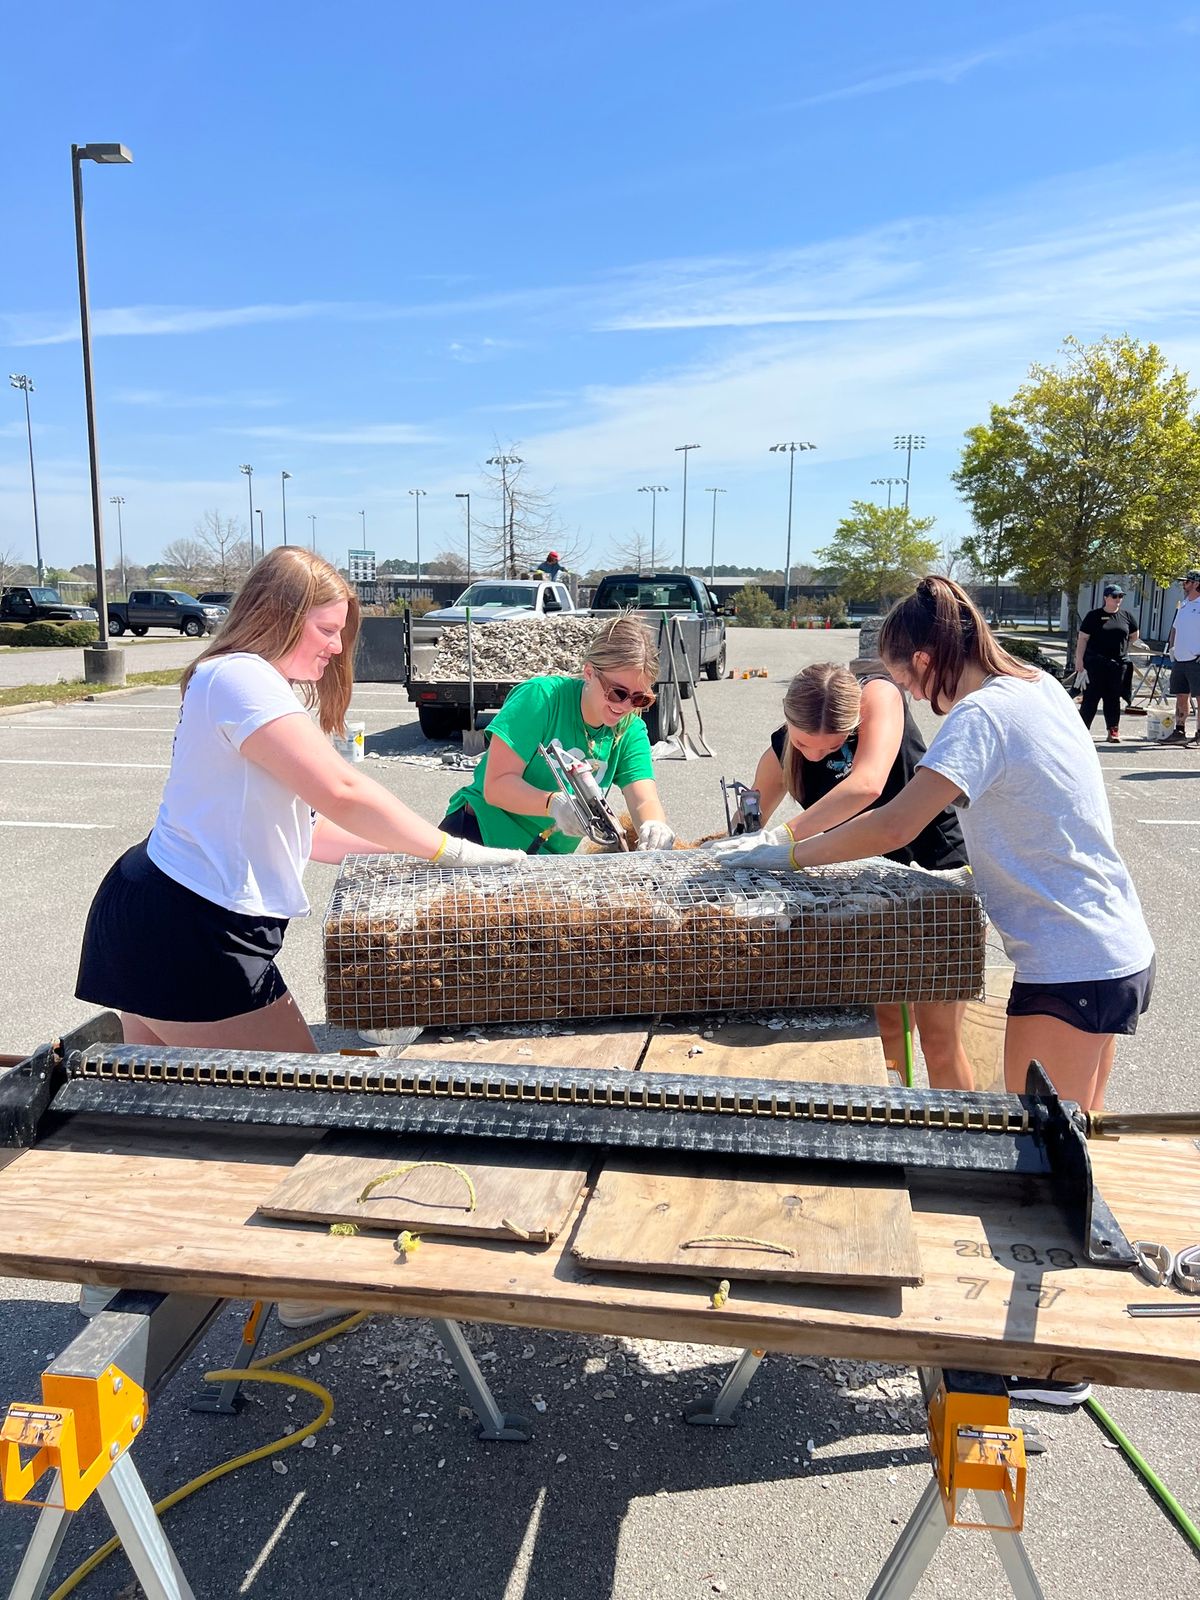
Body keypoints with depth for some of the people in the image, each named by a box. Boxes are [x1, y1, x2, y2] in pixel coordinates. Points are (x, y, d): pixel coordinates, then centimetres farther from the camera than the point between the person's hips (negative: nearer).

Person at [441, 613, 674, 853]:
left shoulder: (630, 732, -1)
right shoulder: (542, 697, -15)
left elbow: (644, 800, -13)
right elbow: (495, 786, -20)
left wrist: (654, 827, -37)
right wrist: (554, 804, -38)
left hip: (549, 859, 6)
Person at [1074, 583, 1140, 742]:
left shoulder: (1126, 616, 9)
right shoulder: (1094, 616, -1)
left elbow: (1134, 636, 23)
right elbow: (1082, 639, -3)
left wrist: (1121, 648, 13)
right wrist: (1079, 661, -9)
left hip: (1118, 664, 3)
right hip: (1095, 664, -3)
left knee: (1113, 699, 8)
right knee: (1091, 697, -3)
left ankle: (1114, 730, 13)